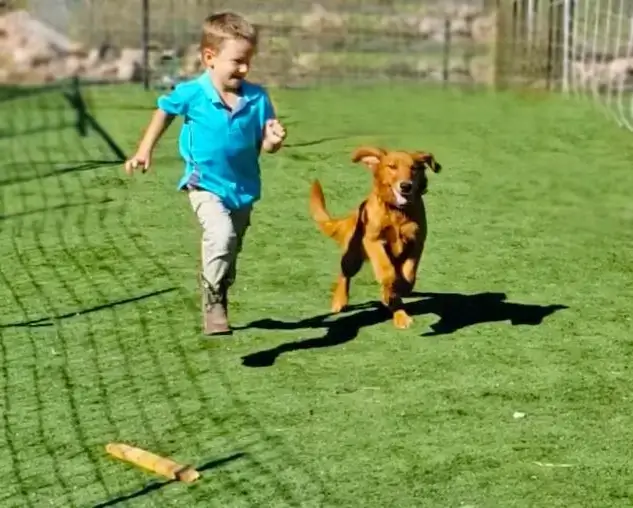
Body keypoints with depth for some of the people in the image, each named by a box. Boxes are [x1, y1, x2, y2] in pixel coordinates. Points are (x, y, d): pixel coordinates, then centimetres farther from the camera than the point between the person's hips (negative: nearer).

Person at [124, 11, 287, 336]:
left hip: (243, 188, 4)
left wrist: (273, 140, -25)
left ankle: (217, 309, 42)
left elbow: (264, 145, -2)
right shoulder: (191, 93, -14)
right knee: (221, 235, -30)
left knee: (230, 252, 19)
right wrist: (145, 150, 5)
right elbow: (164, 112, 7)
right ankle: (213, 302, -14)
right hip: (205, 186, -4)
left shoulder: (257, 98, -8)